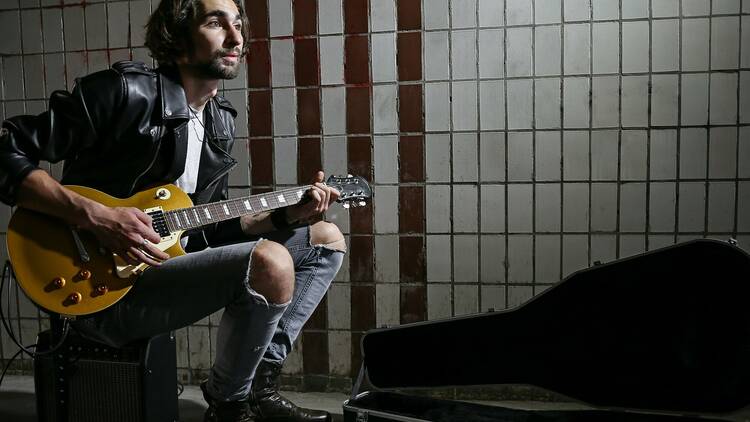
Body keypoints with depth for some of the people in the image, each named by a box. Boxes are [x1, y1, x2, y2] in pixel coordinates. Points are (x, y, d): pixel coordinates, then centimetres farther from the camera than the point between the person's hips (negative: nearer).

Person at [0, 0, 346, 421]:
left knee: (328, 239, 10)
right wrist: (96, 215, -25)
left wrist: (288, 216, 2)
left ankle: (261, 382, 5)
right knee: (270, 263, -32)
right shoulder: (126, 91, -13)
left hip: (170, 262, 9)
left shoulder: (221, 122, 12)